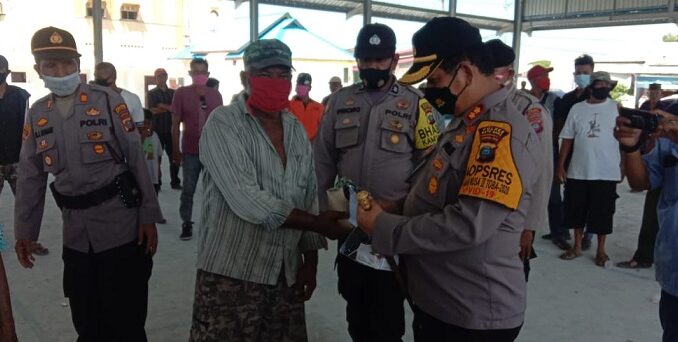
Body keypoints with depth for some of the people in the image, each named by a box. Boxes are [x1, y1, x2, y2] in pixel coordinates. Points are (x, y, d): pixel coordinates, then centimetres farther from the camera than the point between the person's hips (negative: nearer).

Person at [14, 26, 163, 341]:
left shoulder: (108, 100, -6)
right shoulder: (36, 114, 7)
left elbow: (137, 160, -6)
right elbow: (30, 177, 12)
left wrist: (148, 217, -8)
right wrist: (24, 231, 11)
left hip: (121, 229, -4)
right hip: (76, 236, 4)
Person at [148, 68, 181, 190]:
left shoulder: (173, 92, 12)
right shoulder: (152, 93, 2)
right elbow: (153, 111, -10)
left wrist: (163, 106, -12)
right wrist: (170, 108, -9)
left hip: (171, 130, 3)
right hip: (157, 130, -3)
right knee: (156, 157, 1)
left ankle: (175, 182, 13)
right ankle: (156, 183, 9)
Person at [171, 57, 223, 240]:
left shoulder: (215, 94, 5)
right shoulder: (181, 93, -3)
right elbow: (175, 124, -1)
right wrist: (176, 150, -4)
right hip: (190, 151, -2)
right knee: (188, 190, 3)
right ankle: (187, 224, 15)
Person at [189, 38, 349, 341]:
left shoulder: (297, 130, 10)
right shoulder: (223, 124, -12)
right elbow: (247, 201, -22)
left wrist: (310, 259, 8)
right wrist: (319, 224, -17)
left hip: (287, 274, 6)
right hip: (231, 274, -6)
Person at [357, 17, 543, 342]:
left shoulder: (502, 131, -22)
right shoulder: (462, 122, 9)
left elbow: (468, 225, -29)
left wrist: (383, 228, -20)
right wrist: (389, 210, 0)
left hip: (474, 316, -8)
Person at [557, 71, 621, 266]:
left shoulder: (616, 108, -1)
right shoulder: (577, 109, 4)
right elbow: (567, 138, 5)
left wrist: (623, 166, -5)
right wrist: (560, 165, 1)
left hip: (606, 172, -2)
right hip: (578, 171, 2)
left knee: (603, 213, 7)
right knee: (576, 211, 10)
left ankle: (601, 250, 22)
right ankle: (577, 247, 25)